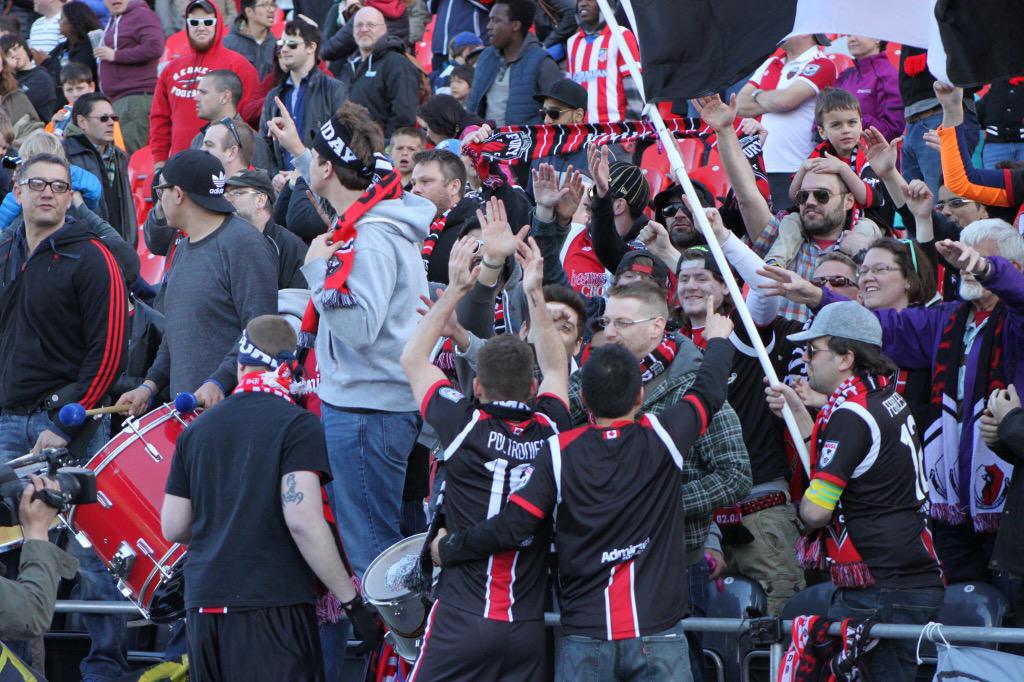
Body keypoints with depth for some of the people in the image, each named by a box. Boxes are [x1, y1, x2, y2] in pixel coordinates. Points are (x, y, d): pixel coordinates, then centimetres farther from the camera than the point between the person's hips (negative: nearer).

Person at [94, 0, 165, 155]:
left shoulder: (141, 15, -6)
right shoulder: (113, 21, 23)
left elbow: (155, 47, -20)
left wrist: (116, 55, -13)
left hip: (136, 98, -10)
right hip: (116, 100, 10)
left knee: (134, 155, -14)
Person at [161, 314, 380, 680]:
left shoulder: (197, 429, 13)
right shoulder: (297, 425, -6)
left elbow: (173, 528, 14)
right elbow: (303, 520, -17)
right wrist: (352, 601, -11)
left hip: (202, 608, 6)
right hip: (274, 607, -6)